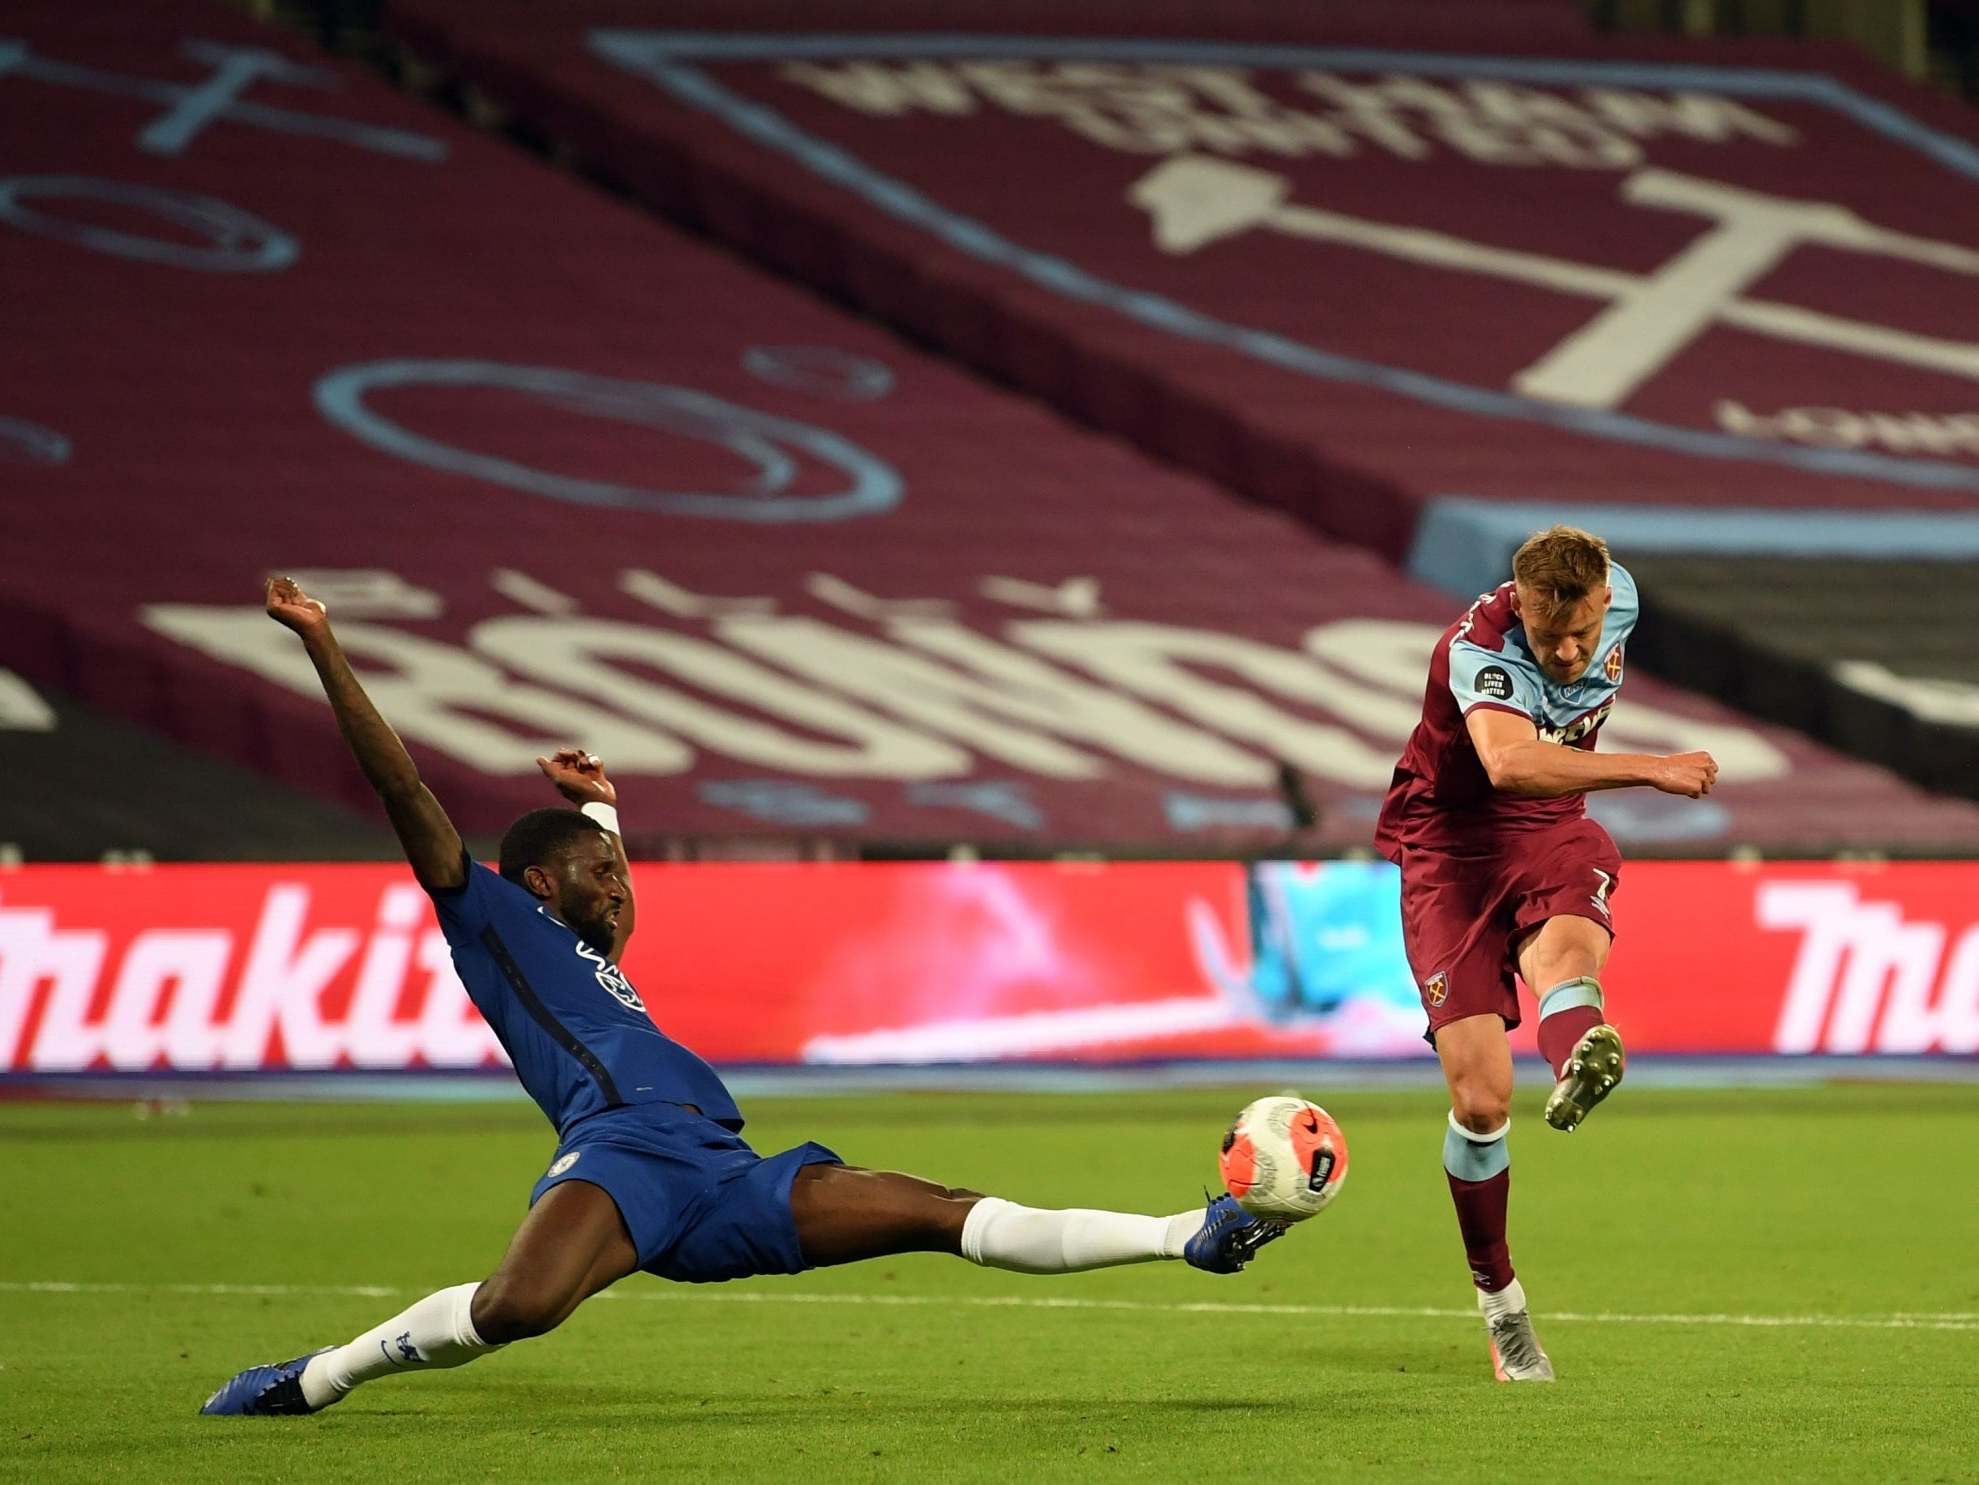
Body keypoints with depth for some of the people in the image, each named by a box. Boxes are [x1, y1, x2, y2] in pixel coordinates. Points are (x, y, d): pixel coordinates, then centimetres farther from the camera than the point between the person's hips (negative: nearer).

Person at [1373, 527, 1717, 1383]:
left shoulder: (1618, 598, -6)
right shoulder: (1478, 649, -27)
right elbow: (1508, 762, -48)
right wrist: (1652, 771, -55)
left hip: (1553, 832, 3)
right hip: (1450, 845, -3)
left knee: (1565, 948, -36)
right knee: (1479, 1098, -10)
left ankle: (1578, 1066, -71)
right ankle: (1498, 1299, 10)